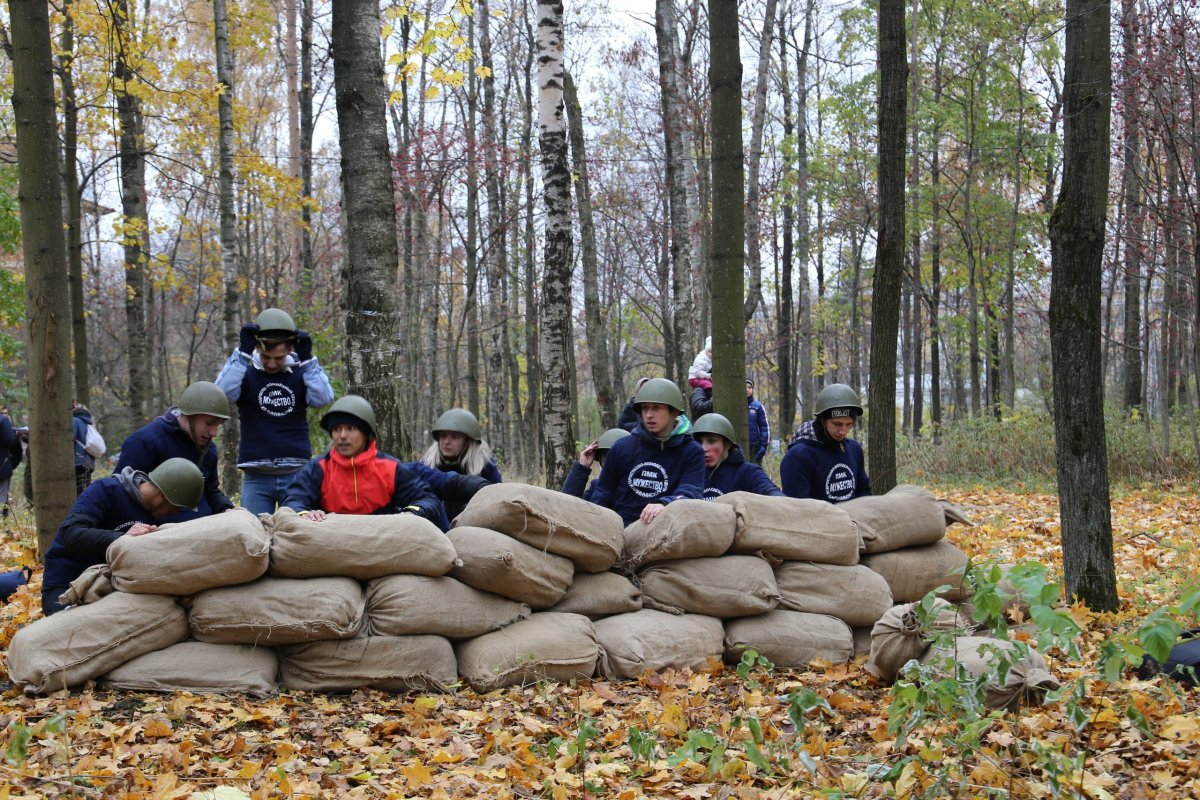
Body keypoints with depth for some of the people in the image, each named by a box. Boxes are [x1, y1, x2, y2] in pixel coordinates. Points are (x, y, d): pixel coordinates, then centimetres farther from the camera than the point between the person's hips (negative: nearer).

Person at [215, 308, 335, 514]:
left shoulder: (299, 375, 8)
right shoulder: (247, 374, 5)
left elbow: (323, 399, -9)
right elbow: (223, 392, -15)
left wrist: (306, 358, -12)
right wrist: (243, 352, -18)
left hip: (297, 473, 1)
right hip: (256, 476, -1)